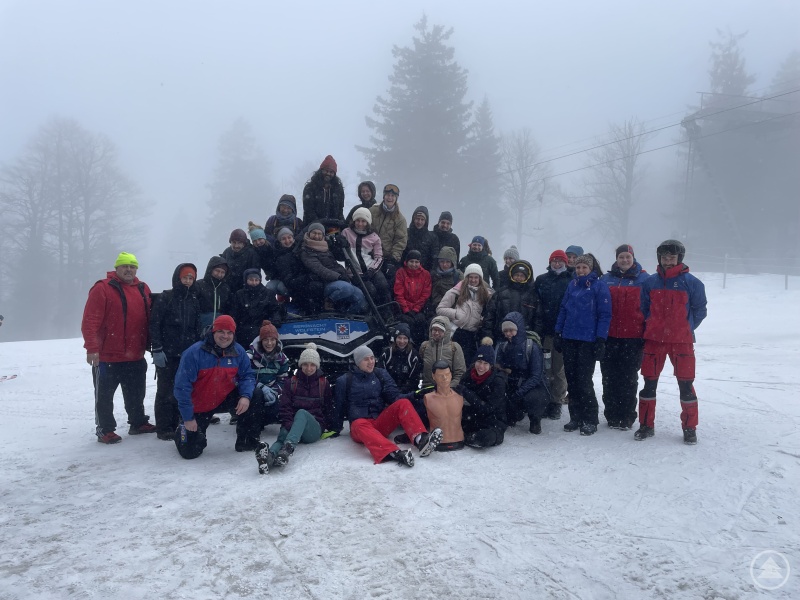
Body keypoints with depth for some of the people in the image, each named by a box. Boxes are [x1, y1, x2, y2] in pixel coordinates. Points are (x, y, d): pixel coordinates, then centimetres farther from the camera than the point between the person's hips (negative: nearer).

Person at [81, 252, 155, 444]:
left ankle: (138, 423, 32)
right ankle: (105, 430, 17)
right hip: (107, 356, -6)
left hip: (136, 357, 6)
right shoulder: (102, 288, -10)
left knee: (136, 394, 18)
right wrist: (92, 348, -19)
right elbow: (90, 321, -15)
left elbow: (149, 319, 15)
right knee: (104, 395, 6)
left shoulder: (143, 289, 8)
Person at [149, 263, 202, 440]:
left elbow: (197, 327, 15)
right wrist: (157, 350, -13)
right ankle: (164, 428, 7)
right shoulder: (165, 297, -3)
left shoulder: (193, 300, 11)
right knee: (166, 390, 0)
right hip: (167, 353, -4)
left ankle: (177, 424, 17)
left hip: (187, 354, 4)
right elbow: (154, 324, -7)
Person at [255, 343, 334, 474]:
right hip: (293, 427, 1)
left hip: (314, 429, -1)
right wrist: (288, 425, -16)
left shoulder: (323, 383, 10)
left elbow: (328, 408, 14)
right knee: (283, 435, -35)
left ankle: (288, 448, -61)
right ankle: (269, 456, -70)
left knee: (301, 412, -35)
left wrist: (330, 428, 5)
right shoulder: (292, 383, 10)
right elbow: (285, 407, 0)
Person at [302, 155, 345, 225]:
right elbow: (308, 210, -3)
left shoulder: (338, 188, 14)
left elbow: (340, 209, 17)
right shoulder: (310, 188, 3)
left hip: (334, 227, 3)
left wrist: (341, 222, -1)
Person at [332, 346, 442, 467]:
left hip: (381, 422, 3)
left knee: (403, 403, -22)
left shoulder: (381, 374, 10)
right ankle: (393, 453, -66)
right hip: (360, 424, -3)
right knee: (360, 425, -40)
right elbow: (339, 407, 10)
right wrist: (335, 430, 8)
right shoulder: (345, 381, 3)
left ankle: (421, 440, -47)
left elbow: (394, 396, 2)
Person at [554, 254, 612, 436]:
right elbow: (563, 310, 15)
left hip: (588, 341, -5)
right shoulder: (572, 285, 12)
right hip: (569, 339, 5)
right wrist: (558, 333, 10)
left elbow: (605, 314, -7)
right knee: (572, 380, 8)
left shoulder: (599, 286, -3)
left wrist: (601, 339, -12)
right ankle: (575, 417, 18)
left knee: (584, 381, -4)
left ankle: (590, 420, 8)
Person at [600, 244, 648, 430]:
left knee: (629, 378, 2)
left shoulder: (643, 279, 3)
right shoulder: (607, 279, 9)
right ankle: (611, 416, 15)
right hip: (610, 336, 3)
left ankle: (627, 417, 10)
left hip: (633, 337, -2)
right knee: (610, 377, 5)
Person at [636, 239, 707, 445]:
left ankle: (689, 428, 16)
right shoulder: (650, 282, 5)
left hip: (682, 342, -2)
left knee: (686, 384, 3)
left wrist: (686, 329, 1)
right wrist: (650, 329, 6)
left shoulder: (691, 282, -2)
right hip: (653, 341, 2)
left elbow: (700, 310, 4)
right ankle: (646, 425, 16)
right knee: (649, 383, 6)